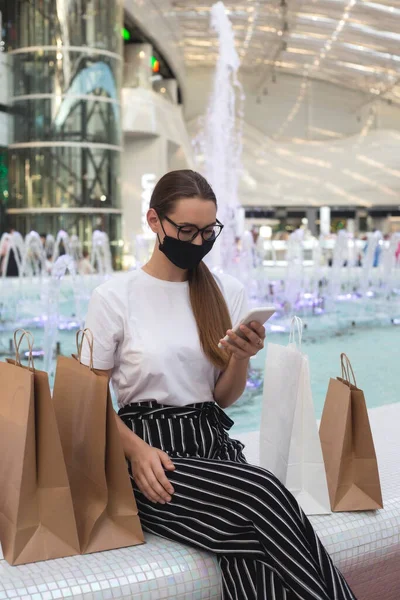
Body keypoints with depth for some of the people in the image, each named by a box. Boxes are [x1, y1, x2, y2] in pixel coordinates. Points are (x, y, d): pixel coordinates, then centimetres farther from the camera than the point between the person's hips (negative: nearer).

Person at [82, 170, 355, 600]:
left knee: (255, 554, -30)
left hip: (213, 443, 3)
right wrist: (137, 450, -17)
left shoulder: (228, 292, 10)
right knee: (262, 492, -29)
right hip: (151, 455, -3)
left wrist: (241, 359, -8)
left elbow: (225, 399, 13)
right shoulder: (113, 297, -2)